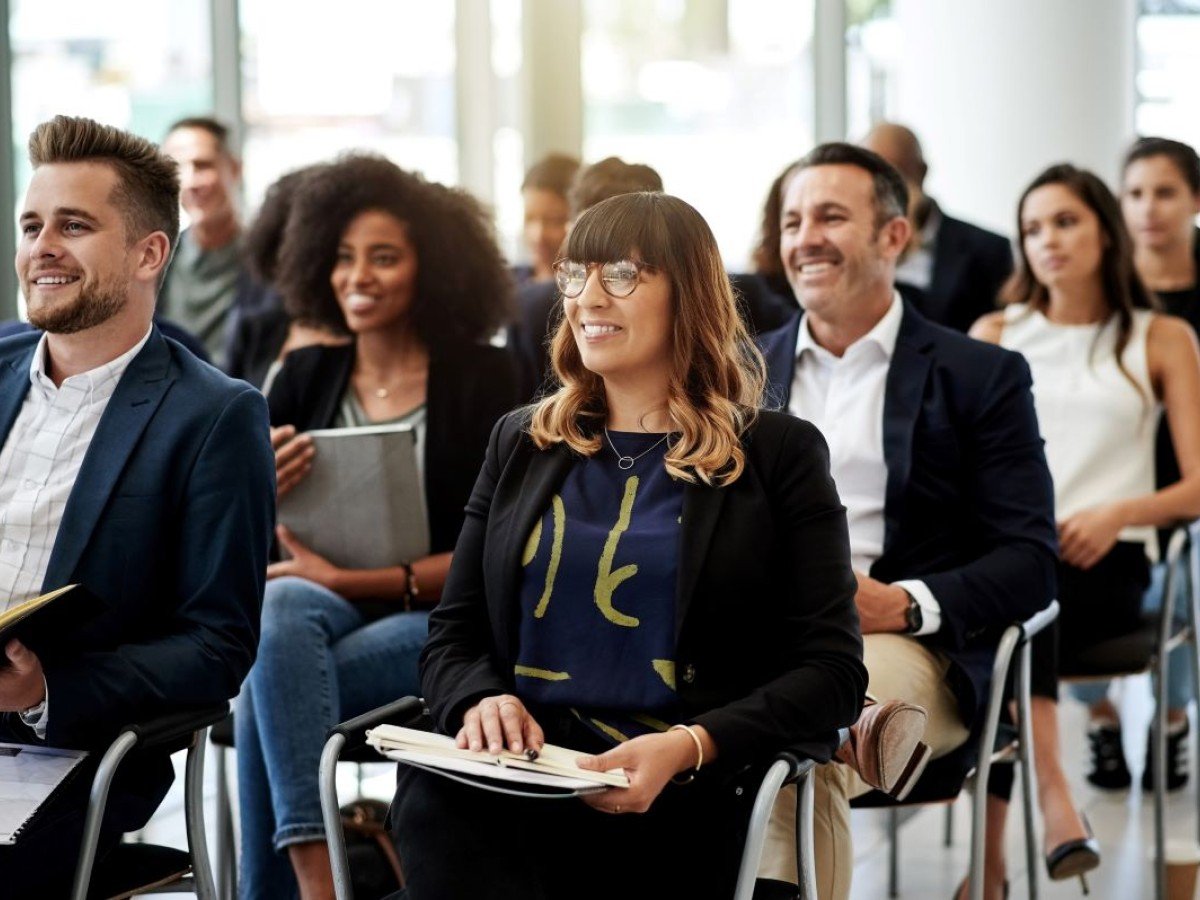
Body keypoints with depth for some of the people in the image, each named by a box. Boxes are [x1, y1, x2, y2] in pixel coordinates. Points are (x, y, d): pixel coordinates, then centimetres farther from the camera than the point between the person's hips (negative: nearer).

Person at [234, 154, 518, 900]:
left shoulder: (480, 377, 0)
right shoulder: (307, 376, 11)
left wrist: (344, 577, -15)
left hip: (434, 622, -3)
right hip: (320, 610, 3)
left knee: (266, 698, -32)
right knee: (283, 607, -35)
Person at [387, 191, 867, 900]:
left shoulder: (778, 454, 9)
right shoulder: (522, 443, 22)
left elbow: (832, 670, 1)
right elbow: (453, 633, 19)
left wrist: (688, 748, -16)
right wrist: (479, 701, -7)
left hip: (686, 790, -3)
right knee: (432, 788, -34)